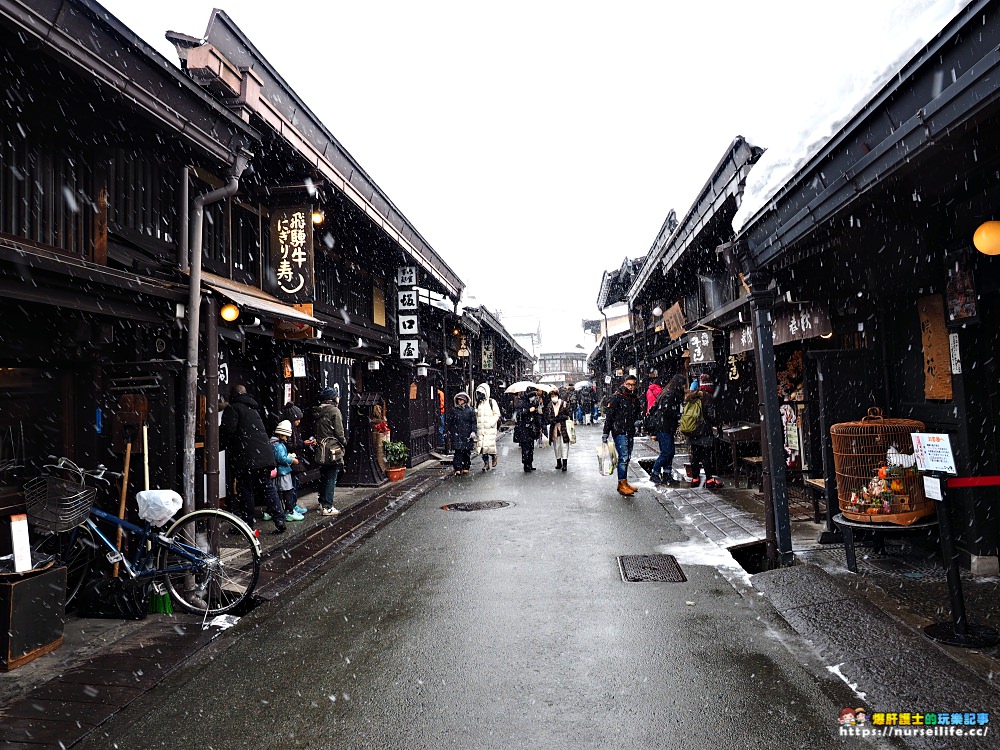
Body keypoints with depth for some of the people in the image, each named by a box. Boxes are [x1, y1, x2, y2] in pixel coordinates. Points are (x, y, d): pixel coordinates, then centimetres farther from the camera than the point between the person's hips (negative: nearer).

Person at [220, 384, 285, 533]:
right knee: (268, 488, 10)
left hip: (246, 458, -7)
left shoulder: (232, 408, -3)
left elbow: (228, 430, -16)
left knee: (245, 491, 1)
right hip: (265, 455, 7)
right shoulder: (253, 409, 23)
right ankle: (279, 520, 6)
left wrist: (216, 432, 5)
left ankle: (247, 524, 7)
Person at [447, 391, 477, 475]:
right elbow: (450, 422, 14)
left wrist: (473, 431, -8)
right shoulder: (454, 410, 6)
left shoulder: (470, 410, 3)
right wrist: (449, 431, 13)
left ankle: (466, 468, 17)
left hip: (467, 435, 0)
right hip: (457, 435, 0)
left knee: (467, 452, 5)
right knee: (458, 451, -7)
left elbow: (473, 422, 2)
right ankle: (458, 469, -6)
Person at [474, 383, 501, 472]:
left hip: (490, 429, -4)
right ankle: (486, 463, 8)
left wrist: (491, 423, -13)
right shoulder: (478, 403, 14)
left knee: (490, 444, -11)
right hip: (480, 428, 4)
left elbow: (497, 414, -2)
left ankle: (494, 456, 16)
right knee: (482, 445, -1)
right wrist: (476, 425, 9)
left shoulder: (492, 402, 0)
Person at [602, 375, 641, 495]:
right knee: (623, 457, -12)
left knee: (627, 457, 11)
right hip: (619, 432, -7)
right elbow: (608, 416, -9)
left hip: (630, 433, 7)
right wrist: (605, 433, -12)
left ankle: (623, 482, 20)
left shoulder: (635, 399, 14)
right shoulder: (616, 397, -7)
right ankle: (622, 485, -8)